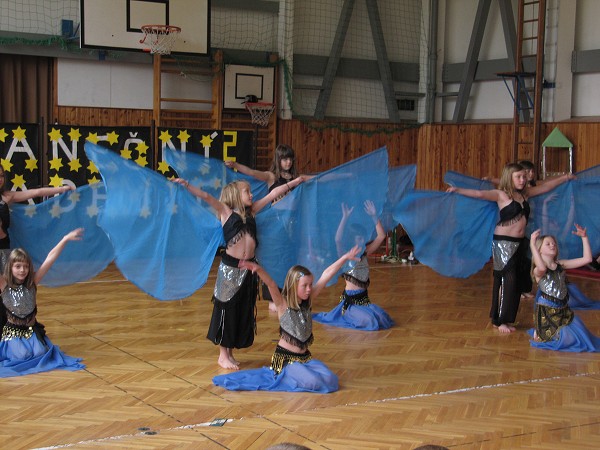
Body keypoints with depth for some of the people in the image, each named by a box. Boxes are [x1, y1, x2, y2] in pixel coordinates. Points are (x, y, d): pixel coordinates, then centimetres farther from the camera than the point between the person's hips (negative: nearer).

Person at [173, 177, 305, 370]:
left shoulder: (251, 211, 12)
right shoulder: (225, 211, -3)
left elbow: (272, 194, 18)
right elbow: (206, 197, -18)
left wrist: (294, 182, 25)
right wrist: (187, 185, -32)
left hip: (248, 267, 6)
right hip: (230, 267, -6)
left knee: (243, 310, 11)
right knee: (227, 309, 3)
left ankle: (230, 352, 24)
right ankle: (223, 356, 14)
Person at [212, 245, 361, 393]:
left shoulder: (308, 301, 3)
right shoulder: (283, 304, -10)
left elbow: (326, 275, 2)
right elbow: (271, 285, -30)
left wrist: (345, 258, 1)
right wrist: (259, 270, -48)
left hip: (305, 357, 6)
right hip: (285, 357, -6)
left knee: (330, 380, -13)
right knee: (313, 382, -26)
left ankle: (290, 374, 7)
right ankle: (283, 375, 0)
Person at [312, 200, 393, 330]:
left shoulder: (365, 253, 7)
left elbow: (381, 236, 2)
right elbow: (338, 239, -30)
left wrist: (374, 216, -10)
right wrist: (345, 217, -36)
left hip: (363, 298, 7)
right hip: (350, 300, -6)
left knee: (382, 318, -9)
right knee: (369, 322, -23)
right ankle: (347, 315, 8)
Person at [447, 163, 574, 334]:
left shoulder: (525, 193, 11)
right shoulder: (501, 195, -9)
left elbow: (545, 186, 23)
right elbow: (480, 194, -20)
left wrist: (564, 178, 29)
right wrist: (457, 190, -30)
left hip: (520, 243, 7)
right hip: (503, 243, -7)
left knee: (517, 282, 7)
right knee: (506, 281, -7)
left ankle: (507, 318, 16)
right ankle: (500, 321, 1)